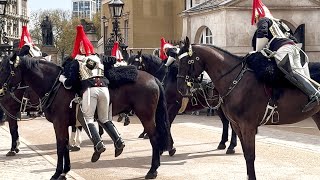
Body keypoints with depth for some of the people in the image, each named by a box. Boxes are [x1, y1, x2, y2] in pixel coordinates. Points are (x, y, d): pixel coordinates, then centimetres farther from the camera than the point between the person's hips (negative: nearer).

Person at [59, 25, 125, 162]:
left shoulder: (77, 62, 11)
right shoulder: (98, 59, 24)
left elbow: (70, 82, 5)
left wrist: (62, 79, 22)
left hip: (89, 89, -4)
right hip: (104, 88, 4)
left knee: (88, 119, 1)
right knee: (104, 119, 17)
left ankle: (98, 145, -19)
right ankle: (118, 142, 1)